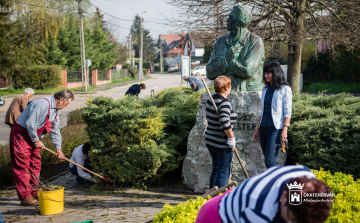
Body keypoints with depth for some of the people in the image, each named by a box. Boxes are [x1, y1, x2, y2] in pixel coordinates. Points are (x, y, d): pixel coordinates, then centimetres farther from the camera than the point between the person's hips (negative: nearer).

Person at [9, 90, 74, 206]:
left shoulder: (55, 110, 7)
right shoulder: (43, 104, -25)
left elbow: (55, 130, 17)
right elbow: (30, 123, -29)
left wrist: (58, 148, 16)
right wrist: (36, 140, -17)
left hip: (32, 136, 10)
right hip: (21, 134, -10)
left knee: (35, 164, 14)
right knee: (22, 166, -7)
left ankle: (34, 192, 25)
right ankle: (25, 197, -4)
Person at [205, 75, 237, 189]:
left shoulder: (210, 101, 7)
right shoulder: (224, 103, -18)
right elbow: (224, 121, -31)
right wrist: (231, 137, -20)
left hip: (210, 141, 8)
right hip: (222, 143, -8)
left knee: (216, 169, 19)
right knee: (224, 172, 2)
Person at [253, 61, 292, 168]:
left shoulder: (285, 89, -5)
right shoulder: (265, 89, 14)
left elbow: (287, 112, -9)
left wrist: (285, 129, -17)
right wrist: (257, 128, 16)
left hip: (276, 128, -7)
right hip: (264, 128, 7)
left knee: (269, 161, -14)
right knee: (268, 161, 10)